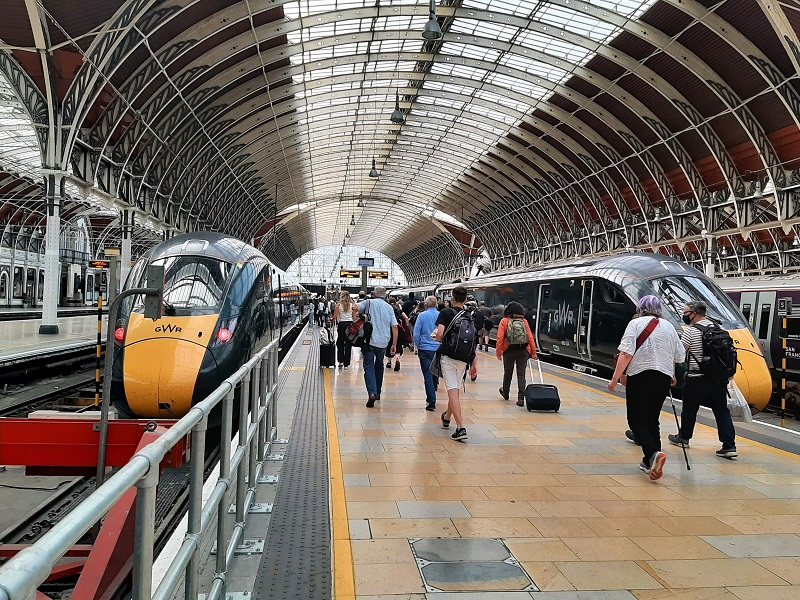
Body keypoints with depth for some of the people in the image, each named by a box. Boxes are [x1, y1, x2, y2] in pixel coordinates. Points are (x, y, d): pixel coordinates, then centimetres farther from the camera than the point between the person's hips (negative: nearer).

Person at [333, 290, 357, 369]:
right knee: (348, 345, 7)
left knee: (340, 343, 15)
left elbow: (335, 317, -3)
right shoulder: (352, 305, 0)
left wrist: (333, 319, 16)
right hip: (350, 324, 1)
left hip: (341, 324, -1)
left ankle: (341, 361, 4)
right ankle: (346, 364, 9)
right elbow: (354, 318, 2)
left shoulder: (338, 305, -4)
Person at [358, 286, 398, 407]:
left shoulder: (369, 302, 1)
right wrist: (394, 344, 10)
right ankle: (377, 392, 28)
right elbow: (394, 327, 5)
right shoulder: (389, 308, 8)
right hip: (383, 342, 3)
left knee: (369, 366, -4)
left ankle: (372, 393, -22)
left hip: (369, 340, -3)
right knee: (379, 366, 21)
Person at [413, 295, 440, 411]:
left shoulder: (422, 315, -7)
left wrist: (417, 346, 8)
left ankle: (431, 402, -6)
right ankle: (431, 397, 33)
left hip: (425, 349, -3)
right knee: (435, 374, 19)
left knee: (428, 376, -1)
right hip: (438, 349, 3)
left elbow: (416, 334, -7)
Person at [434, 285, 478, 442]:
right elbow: (472, 342, 7)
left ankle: (461, 428, -17)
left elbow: (439, 335, -19)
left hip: (448, 356, -5)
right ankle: (447, 418, 41)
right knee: (455, 390, 20)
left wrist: (440, 340, 4)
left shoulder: (446, 312, -6)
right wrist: (474, 363, 11)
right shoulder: (469, 316, 8)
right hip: (463, 359, 5)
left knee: (453, 391, -8)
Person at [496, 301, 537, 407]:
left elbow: (500, 338, -10)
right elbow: (530, 337, -1)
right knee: (521, 374, 4)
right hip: (523, 350, 1)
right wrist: (533, 352, 2)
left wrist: (498, 352, -6)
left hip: (509, 350, -1)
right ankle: (521, 398, -5)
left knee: (508, 372, 17)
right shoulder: (524, 321, 4)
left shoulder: (504, 321, -3)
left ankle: (505, 392, 37)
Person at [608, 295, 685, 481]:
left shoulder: (636, 323, -4)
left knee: (637, 421, 1)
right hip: (664, 378, 5)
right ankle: (650, 462, 18)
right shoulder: (669, 326, 11)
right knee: (652, 420, 17)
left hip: (640, 376, -5)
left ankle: (653, 454, -21)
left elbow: (626, 354, -13)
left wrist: (615, 379, -11)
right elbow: (679, 356, 12)